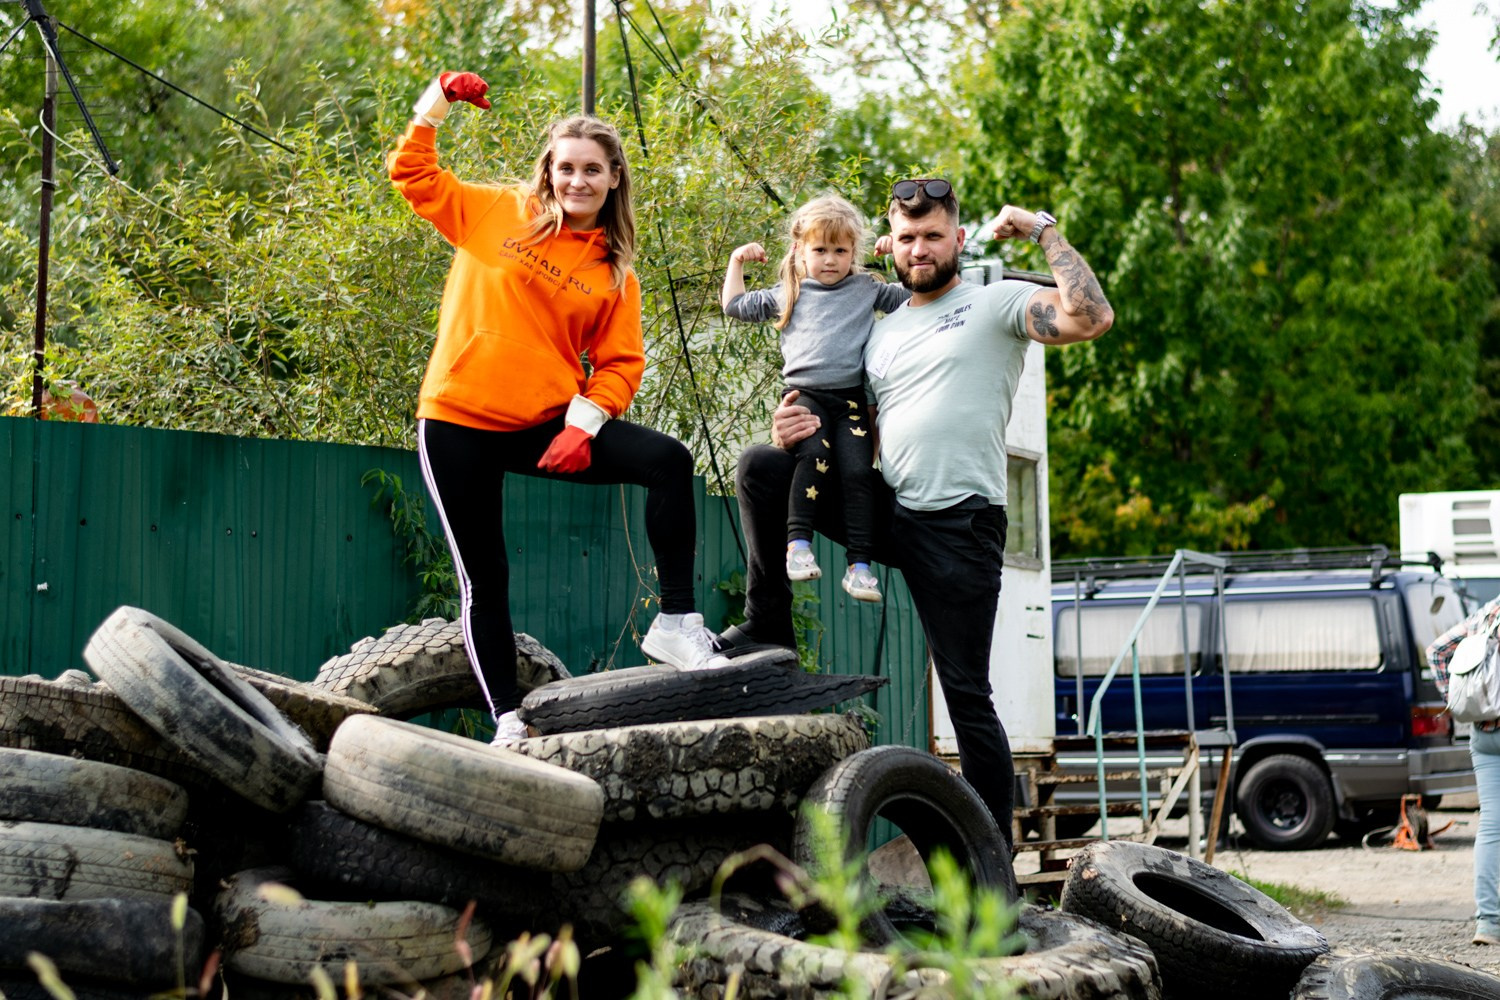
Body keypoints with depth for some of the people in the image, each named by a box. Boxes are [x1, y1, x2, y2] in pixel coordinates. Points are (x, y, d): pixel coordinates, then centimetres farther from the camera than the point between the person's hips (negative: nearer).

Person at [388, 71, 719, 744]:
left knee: (668, 460, -18)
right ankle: (507, 721, 13)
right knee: (483, 578, 2)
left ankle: (676, 620, -15)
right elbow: (412, 173, 6)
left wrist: (583, 424, -13)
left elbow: (621, 363, 2)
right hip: (459, 424, -1)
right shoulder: (494, 213, 2)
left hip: (548, 424, 2)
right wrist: (438, 104, -5)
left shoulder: (614, 273, 5)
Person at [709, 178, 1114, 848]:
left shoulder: (996, 303, 1)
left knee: (966, 694, -6)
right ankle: (766, 629, 0)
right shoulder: (880, 334, 20)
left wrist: (1044, 232, -11)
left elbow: (1091, 317, -17)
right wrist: (800, 436, 0)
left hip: (961, 525, -6)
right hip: (888, 511, 6)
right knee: (761, 468, -7)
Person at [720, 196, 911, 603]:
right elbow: (735, 305, 26)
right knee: (814, 454, -29)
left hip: (851, 399, 1)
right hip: (804, 393, -1)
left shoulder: (867, 289, 17)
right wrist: (737, 261, 26)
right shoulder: (788, 294, 18)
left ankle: (860, 565, -17)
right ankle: (798, 543, -30)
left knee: (858, 470, -16)